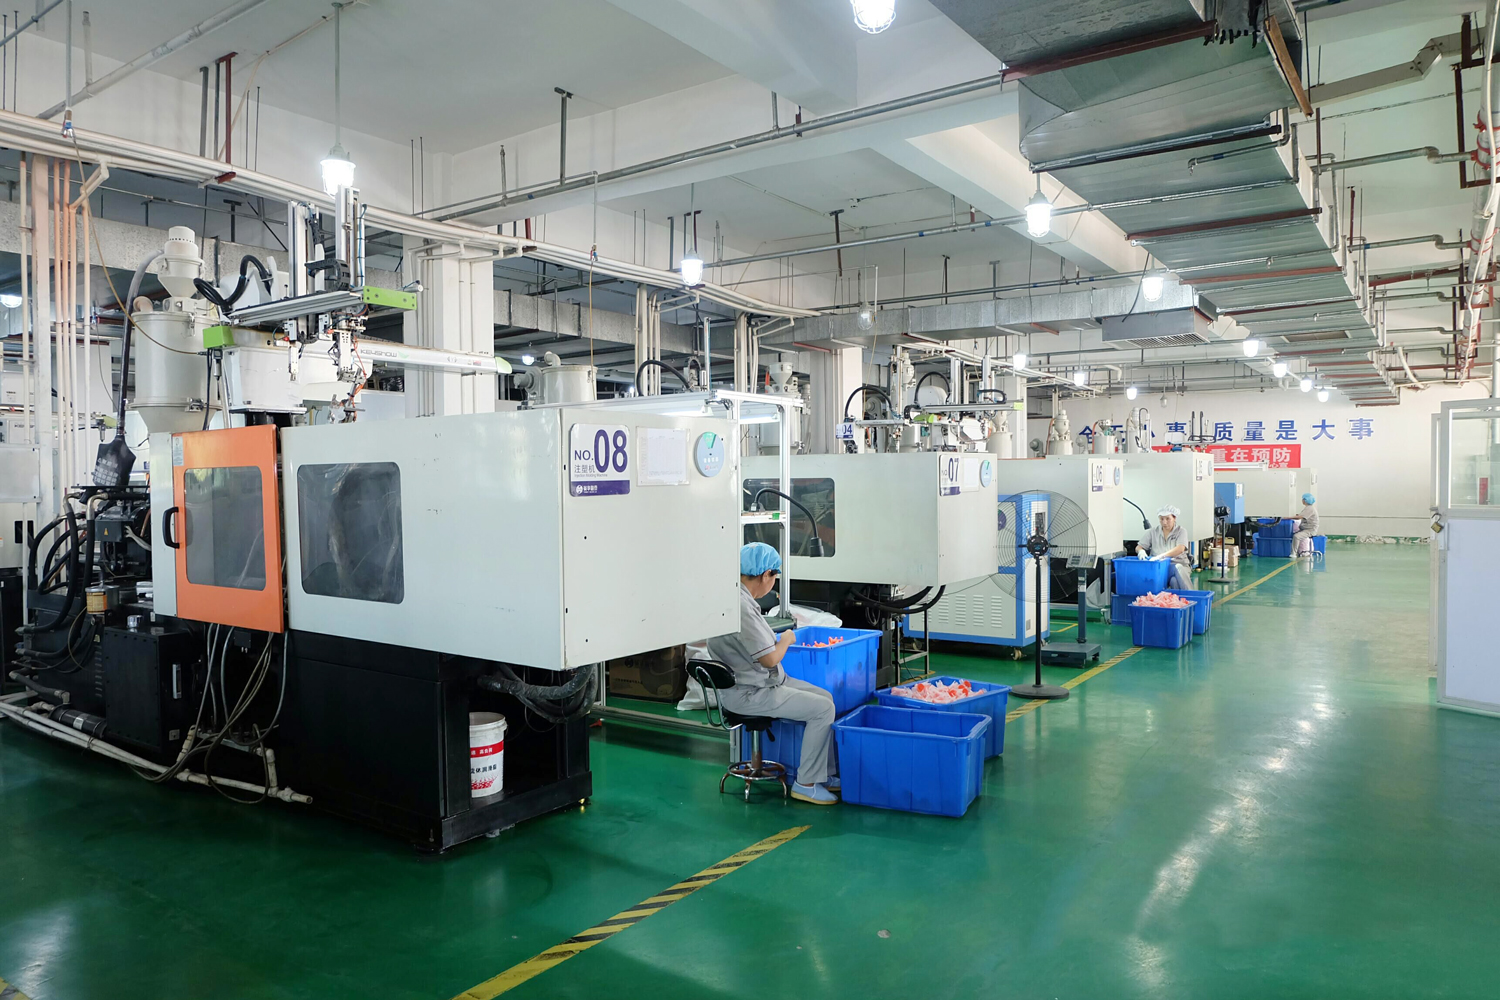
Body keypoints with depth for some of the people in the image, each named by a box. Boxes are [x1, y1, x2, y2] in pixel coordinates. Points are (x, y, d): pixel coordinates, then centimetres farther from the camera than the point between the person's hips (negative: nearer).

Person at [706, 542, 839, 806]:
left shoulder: (737, 596, 6)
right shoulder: (741, 607, -27)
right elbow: (769, 659, -22)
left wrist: (778, 639, 12)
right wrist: (786, 639, -5)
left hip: (761, 682, 11)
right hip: (748, 693, -11)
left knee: (825, 696, 11)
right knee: (823, 708, -12)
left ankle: (823, 774, 17)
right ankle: (806, 783, -2)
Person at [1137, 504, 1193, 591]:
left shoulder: (1181, 531, 4)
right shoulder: (1153, 532, 12)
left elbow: (1180, 549, -15)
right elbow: (1138, 548, 12)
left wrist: (1161, 556, -30)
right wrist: (1141, 551, -15)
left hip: (1177, 563, 0)